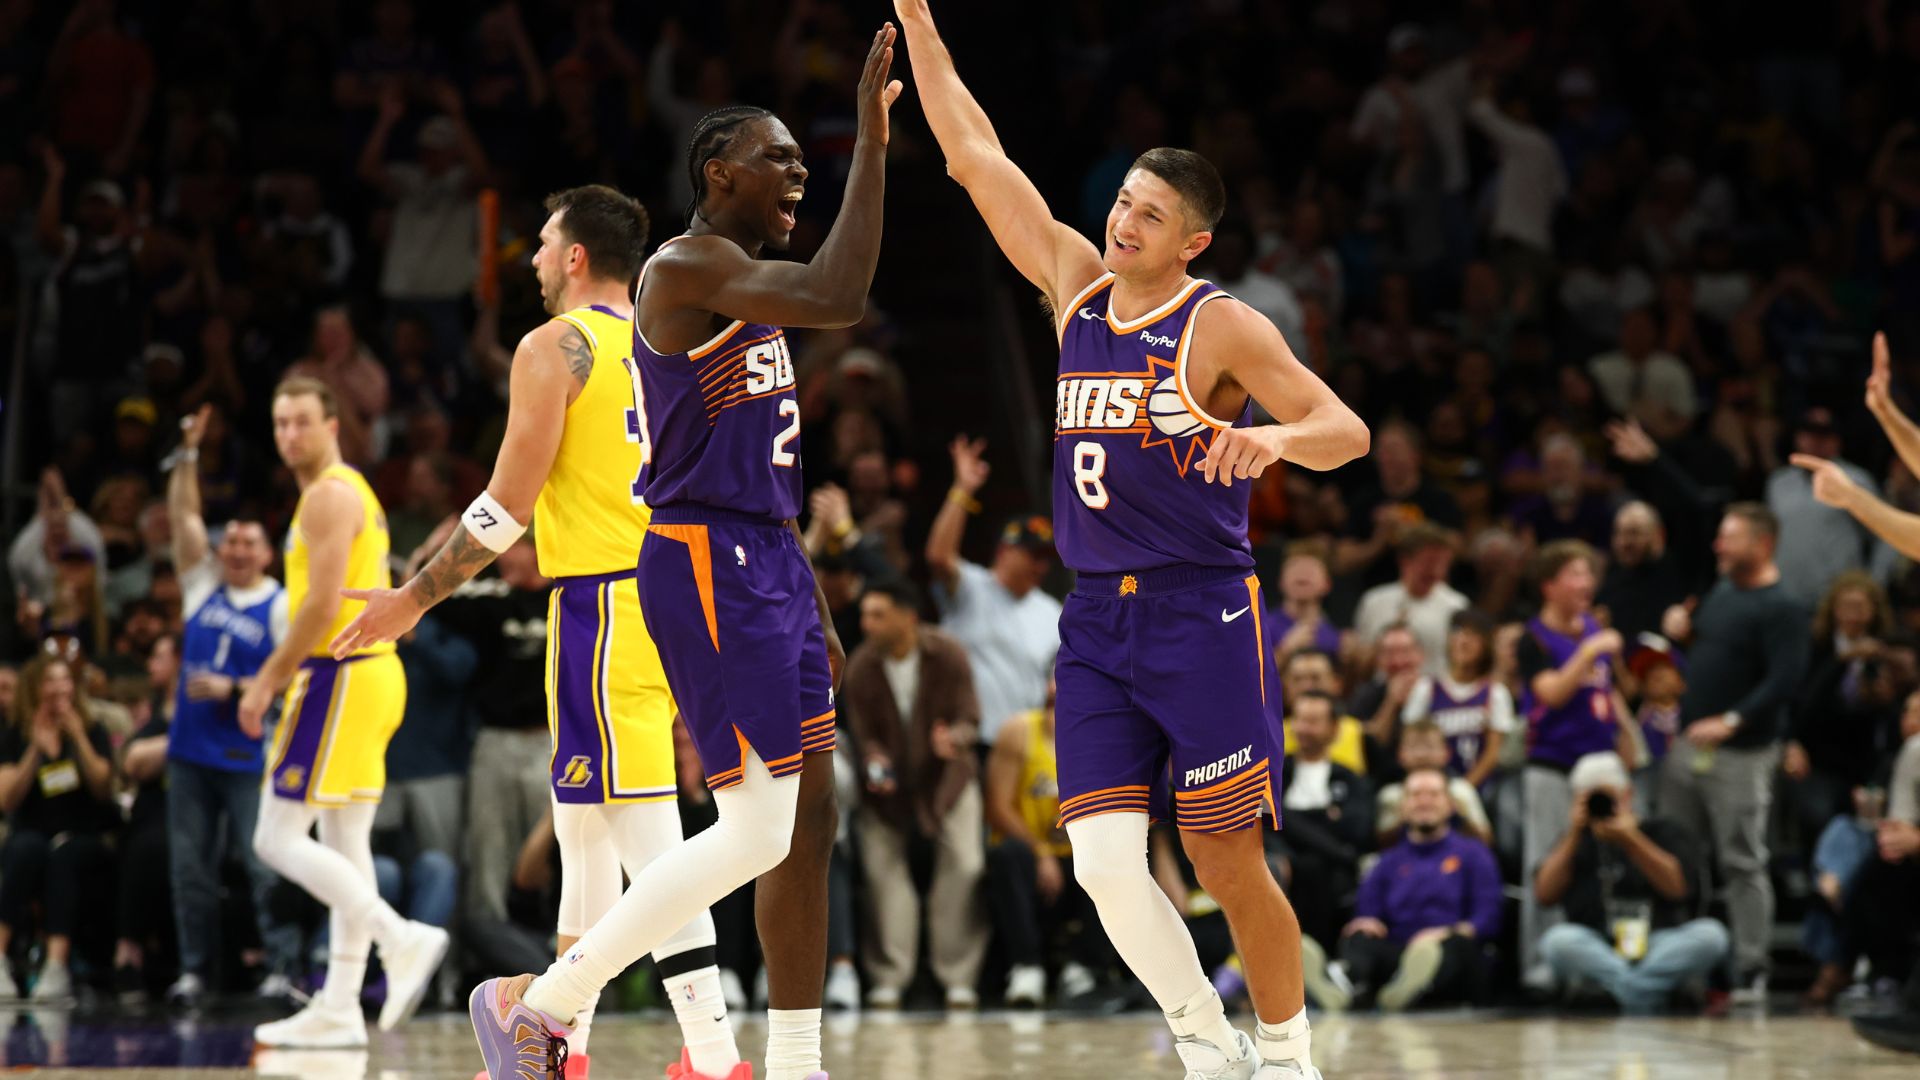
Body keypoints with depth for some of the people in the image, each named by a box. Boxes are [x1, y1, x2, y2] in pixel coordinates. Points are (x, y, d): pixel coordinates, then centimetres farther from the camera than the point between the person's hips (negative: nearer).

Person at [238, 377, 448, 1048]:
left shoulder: (329, 495, -12)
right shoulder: (352, 492, 20)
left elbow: (323, 604, -20)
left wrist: (268, 682, -14)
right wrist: (280, 672, 22)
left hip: (339, 679, -10)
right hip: (370, 672, 10)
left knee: (278, 838, -10)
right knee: (345, 846, 9)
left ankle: (403, 941, -17)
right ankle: (339, 1011, 10)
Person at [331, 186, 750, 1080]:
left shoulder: (554, 347, -7)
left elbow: (509, 501, -12)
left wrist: (415, 598, -4)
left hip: (603, 605, -8)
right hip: (672, 596, 8)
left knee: (646, 835, -11)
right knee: (584, 828, 18)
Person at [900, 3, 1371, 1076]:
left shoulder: (1222, 327, -6)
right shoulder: (1078, 283, 10)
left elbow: (1347, 431, -11)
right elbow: (977, 155, 11)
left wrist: (1271, 435, -33)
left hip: (1203, 616, -5)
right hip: (1097, 622, 5)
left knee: (1229, 866, -2)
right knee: (1106, 862, -8)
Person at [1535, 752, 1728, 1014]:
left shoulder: (1666, 833, 15)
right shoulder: (1575, 842, 21)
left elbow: (1678, 887, -2)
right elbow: (1545, 894, 7)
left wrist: (1631, 840, -8)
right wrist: (1574, 835, 1)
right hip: (1595, 951, 0)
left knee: (1710, 934, -30)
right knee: (1559, 939, -33)